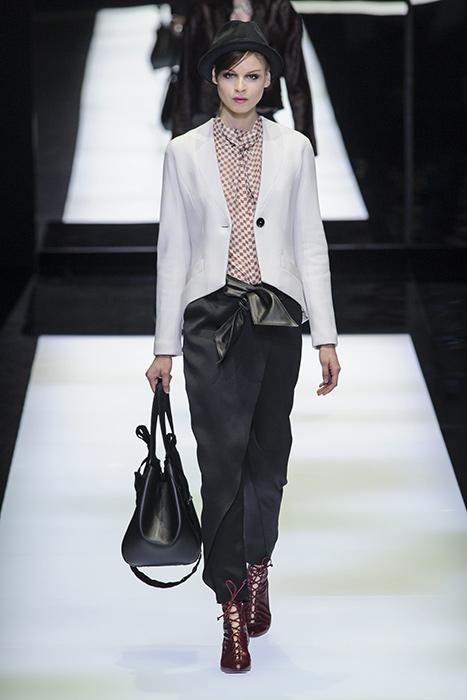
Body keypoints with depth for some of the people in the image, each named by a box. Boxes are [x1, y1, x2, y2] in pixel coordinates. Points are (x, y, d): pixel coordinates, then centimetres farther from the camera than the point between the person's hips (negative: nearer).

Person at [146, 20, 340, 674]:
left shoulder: (294, 148, 6)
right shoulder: (185, 152, 4)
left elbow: (311, 245, 7)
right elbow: (173, 250, 6)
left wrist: (327, 335, 3)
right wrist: (165, 344, 5)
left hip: (277, 316, 1)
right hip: (213, 318, -1)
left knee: (268, 450, 8)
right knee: (222, 457, -9)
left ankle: (257, 565, 31)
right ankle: (233, 605, -4)